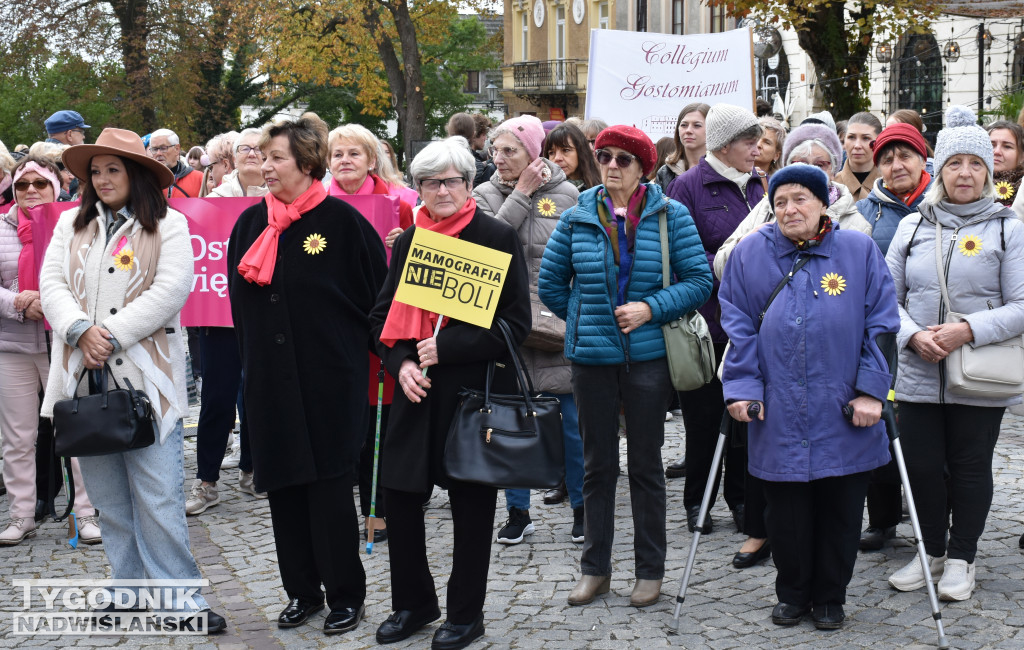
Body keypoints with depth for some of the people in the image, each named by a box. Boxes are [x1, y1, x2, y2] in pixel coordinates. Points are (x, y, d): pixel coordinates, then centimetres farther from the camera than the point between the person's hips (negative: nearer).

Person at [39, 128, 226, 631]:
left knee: (158, 498, -7)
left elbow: (171, 289, -8)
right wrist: (81, 330, -13)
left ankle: (180, 599, 0)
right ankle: (131, 589, 20)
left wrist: (113, 339, -14)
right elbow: (52, 283, 6)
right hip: (84, 378, 4)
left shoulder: (168, 226, 4)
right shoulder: (71, 224, 16)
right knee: (109, 498, 9)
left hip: (145, 378, -4)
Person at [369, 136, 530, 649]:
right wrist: (401, 363, -6)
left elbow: (515, 323, -9)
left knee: (472, 505, 6)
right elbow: (383, 314, 13)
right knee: (399, 496, 6)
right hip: (417, 393, 5)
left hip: (476, 390, -4)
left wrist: (447, 348, -17)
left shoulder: (498, 237, -5)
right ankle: (412, 603, 25)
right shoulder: (408, 241, 10)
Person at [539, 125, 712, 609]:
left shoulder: (670, 216, -2)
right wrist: (585, 318, 9)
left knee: (646, 464, 6)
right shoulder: (577, 218, 3)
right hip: (591, 356, 2)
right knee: (597, 463, 10)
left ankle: (650, 571, 17)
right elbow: (550, 282, 12)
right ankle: (595, 569, 21)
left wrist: (650, 309, -15)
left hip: (647, 355, -2)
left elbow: (699, 280, -5)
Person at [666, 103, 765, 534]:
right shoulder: (689, 187, -8)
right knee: (704, 416, 5)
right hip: (707, 324, -5)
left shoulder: (757, 186, 10)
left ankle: (741, 497, 22)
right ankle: (696, 502, 18)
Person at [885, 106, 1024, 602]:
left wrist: (969, 330, -19)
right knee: (922, 465, 6)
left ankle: (962, 559, 22)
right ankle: (932, 552, 26)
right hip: (917, 374, 2)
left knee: (970, 467, 6)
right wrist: (914, 334, -10)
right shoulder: (913, 226, 8)